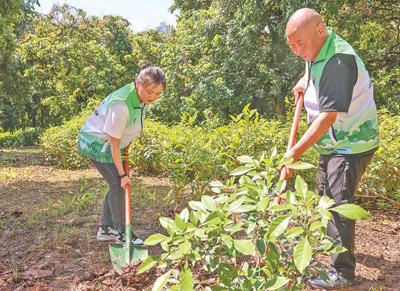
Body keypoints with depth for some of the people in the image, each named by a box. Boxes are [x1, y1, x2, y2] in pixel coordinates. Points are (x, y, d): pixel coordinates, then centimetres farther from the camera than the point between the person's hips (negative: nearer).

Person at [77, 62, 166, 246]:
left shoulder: (142, 98, -7)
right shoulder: (121, 106, -34)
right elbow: (114, 143, -27)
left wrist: (125, 147, 19)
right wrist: (122, 174, -22)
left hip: (108, 144, 9)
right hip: (97, 142, -9)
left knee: (117, 185, 9)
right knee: (117, 184, -10)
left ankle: (105, 229, 22)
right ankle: (122, 233, 4)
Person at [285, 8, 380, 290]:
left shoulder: (338, 61, -28)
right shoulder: (316, 52, 2)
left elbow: (327, 118, -32)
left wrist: (294, 152, -31)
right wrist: (304, 81, 11)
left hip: (352, 144, -10)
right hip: (333, 143, 10)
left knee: (339, 204, -9)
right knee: (326, 196, 21)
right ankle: (333, 244, 42)